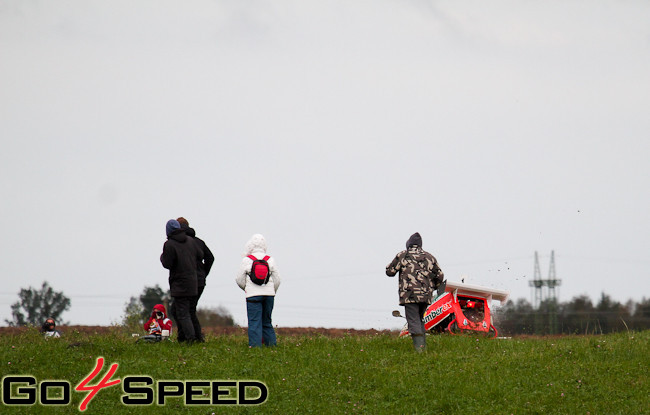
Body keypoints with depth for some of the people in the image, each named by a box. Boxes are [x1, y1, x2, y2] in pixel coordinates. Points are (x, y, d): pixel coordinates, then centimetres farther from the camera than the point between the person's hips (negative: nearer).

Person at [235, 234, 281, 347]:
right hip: (269, 294, 3)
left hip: (253, 295, -3)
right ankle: (271, 342, 14)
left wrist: (246, 289, 21)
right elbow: (277, 280, 7)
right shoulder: (270, 260, 3)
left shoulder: (246, 260, -5)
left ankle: (255, 344, -10)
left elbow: (240, 280, 1)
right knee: (267, 321, 14)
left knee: (254, 321, -3)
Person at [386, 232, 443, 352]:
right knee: (420, 321, 20)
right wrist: (432, 288, 30)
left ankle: (419, 347, -20)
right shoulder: (429, 257, 14)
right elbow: (440, 276, 14)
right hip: (426, 296, 5)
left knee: (414, 322, -7)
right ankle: (423, 345, 17)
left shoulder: (402, 256, 3)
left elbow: (390, 271, 6)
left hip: (410, 295, -5)